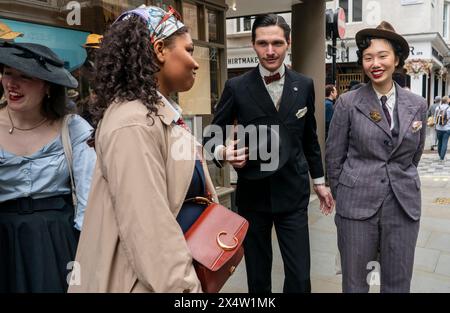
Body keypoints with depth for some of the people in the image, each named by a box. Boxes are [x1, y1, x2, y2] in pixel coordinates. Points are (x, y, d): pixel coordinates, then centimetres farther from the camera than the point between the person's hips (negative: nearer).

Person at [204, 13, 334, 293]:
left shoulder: (304, 85, 3)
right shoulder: (236, 87, -5)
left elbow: (309, 138, 13)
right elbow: (213, 135, 0)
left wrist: (319, 181, 16)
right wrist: (223, 152, -22)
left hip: (293, 192, 1)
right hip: (252, 193, -1)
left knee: (300, 276, 3)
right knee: (258, 276, 13)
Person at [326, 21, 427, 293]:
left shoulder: (418, 105, 4)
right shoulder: (348, 102, -4)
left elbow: (415, 155, 14)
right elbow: (334, 155, 0)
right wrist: (344, 195, 4)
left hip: (404, 205, 3)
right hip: (357, 204, -2)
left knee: (398, 283, 13)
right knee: (355, 282, 9)